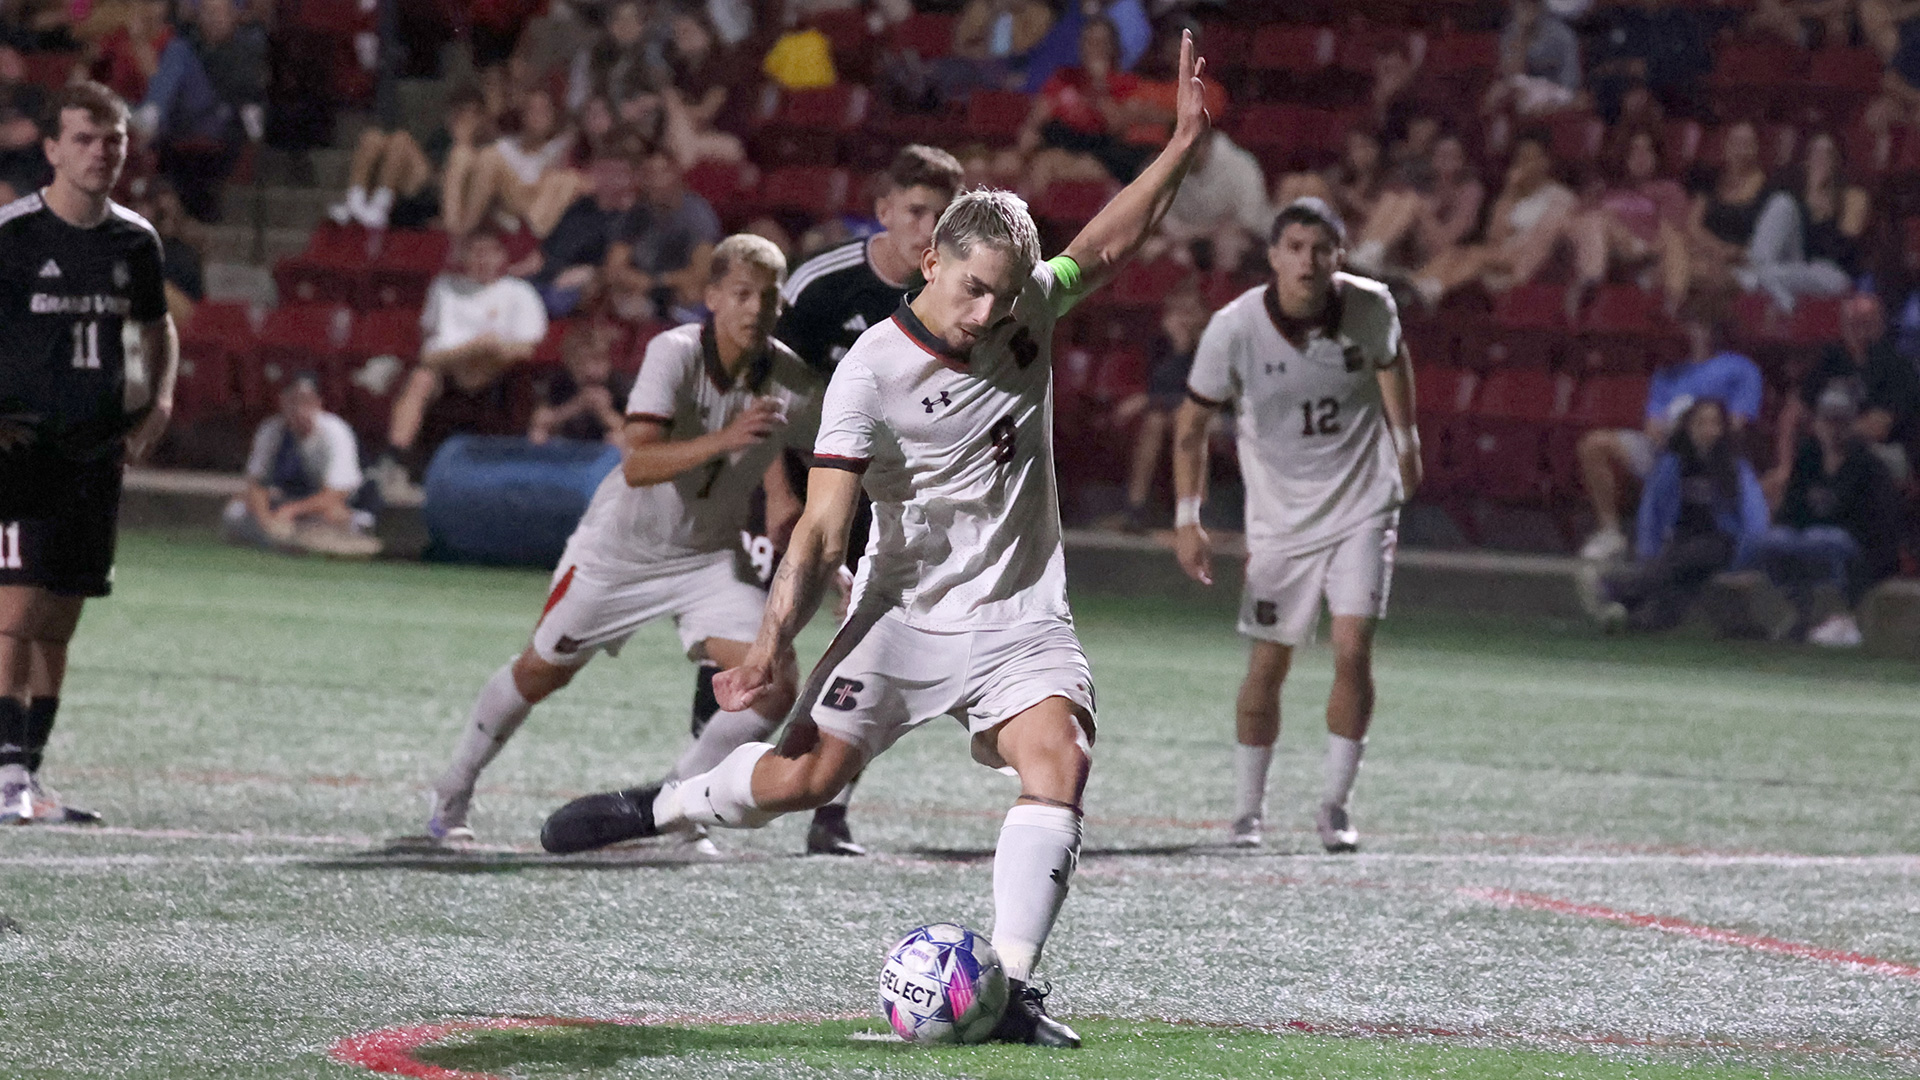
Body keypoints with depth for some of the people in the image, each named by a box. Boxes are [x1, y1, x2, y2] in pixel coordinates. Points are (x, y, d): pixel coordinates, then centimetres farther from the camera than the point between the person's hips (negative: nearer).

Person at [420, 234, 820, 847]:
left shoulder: (794, 386, -16)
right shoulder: (674, 354, -27)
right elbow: (637, 465, -38)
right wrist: (723, 440, -51)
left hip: (710, 556, 3)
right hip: (622, 545, -3)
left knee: (774, 685, -15)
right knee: (542, 671, 12)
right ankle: (453, 793, 36)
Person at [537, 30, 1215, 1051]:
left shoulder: (1027, 314, -2)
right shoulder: (871, 373, -17)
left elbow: (1104, 245, 16)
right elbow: (823, 527, -19)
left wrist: (1184, 142, 9)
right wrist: (774, 641, -27)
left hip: (1022, 614, 3)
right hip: (909, 611, -3)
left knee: (1059, 762, -20)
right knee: (802, 775, -6)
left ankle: (1007, 987, -21)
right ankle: (660, 805, 25)